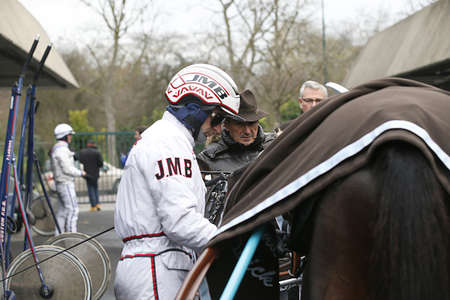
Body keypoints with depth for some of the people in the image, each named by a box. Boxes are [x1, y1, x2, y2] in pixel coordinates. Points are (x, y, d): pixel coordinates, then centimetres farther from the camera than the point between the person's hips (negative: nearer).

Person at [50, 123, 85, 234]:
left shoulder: (56, 148, 16)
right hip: (65, 183, -10)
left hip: (60, 183, 10)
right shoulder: (62, 149, -17)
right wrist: (80, 173, -8)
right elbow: (67, 169, -20)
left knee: (63, 209, 11)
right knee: (72, 209, -10)